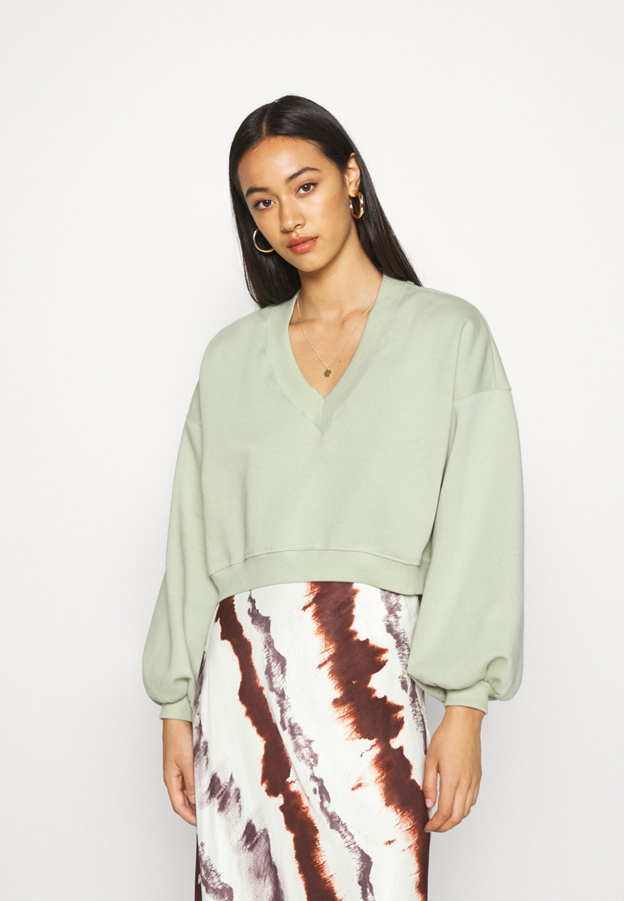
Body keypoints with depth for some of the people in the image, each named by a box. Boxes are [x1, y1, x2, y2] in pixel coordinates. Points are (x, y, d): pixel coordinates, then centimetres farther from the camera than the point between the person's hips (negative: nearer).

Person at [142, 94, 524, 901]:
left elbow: (478, 530, -1)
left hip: (371, 675, -3)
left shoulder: (449, 334, 6)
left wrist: (464, 710, -9)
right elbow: (195, 536, 13)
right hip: (242, 674, 3)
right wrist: (177, 710, 8)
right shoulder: (232, 356, 15)